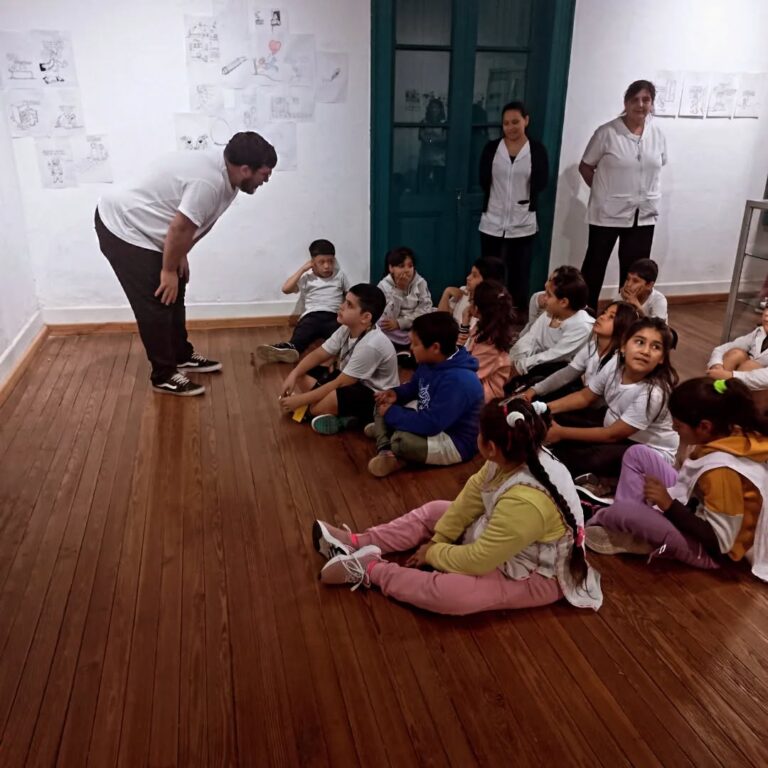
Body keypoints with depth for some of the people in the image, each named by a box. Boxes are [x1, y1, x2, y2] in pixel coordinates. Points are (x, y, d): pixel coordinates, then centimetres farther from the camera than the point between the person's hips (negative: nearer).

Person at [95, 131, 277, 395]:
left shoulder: (220, 169, 1)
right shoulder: (208, 182, -30)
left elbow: (186, 227, 10)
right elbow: (179, 229, -27)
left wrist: (180, 257, 12)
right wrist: (169, 270, -16)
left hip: (136, 225, 10)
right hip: (121, 229, -10)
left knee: (173, 295, 16)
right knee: (155, 305, -7)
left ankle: (182, 356, 31)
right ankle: (164, 376, 6)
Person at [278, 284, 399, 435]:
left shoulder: (371, 345, -30)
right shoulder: (347, 329, -4)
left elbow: (339, 385, -27)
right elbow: (318, 355, 2)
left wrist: (300, 400, -24)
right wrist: (293, 375, -14)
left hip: (375, 398, -9)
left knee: (317, 406, -35)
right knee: (300, 375, 0)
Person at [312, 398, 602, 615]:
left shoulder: (526, 503, -39)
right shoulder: (523, 457, -15)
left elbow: (474, 561, -30)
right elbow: (469, 499, -5)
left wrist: (433, 552, -13)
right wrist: (436, 541, -6)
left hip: (535, 576, -9)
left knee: (449, 592, -31)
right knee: (434, 511, 6)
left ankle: (370, 568, -13)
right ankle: (358, 543, 7)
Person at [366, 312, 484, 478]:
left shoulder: (457, 381, -33)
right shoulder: (431, 362, -3)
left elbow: (430, 424, -33)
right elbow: (413, 387, 18)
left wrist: (391, 413, -23)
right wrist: (396, 393, -4)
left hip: (454, 443, -10)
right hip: (430, 421, 10)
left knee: (401, 440, -36)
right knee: (383, 404, 8)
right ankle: (385, 450, -8)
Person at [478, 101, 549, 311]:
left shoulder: (537, 149, -1)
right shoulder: (491, 148, 2)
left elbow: (541, 183, -4)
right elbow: (483, 180, -2)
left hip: (523, 224, -1)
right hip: (492, 223, 1)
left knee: (519, 275, 7)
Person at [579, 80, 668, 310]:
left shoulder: (657, 133, 3)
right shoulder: (607, 132, -10)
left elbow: (658, 167, 17)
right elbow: (585, 167, -3)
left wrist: (647, 194, 7)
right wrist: (604, 192, -2)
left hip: (644, 214, 4)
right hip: (608, 213, -4)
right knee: (595, 266, 6)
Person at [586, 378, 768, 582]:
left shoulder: (722, 470, -35)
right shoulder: (732, 434, -9)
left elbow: (719, 541, -29)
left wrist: (668, 505, -26)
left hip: (706, 549, -9)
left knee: (622, 511, -29)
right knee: (637, 454, 4)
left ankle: (601, 520, 9)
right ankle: (621, 528, 1)